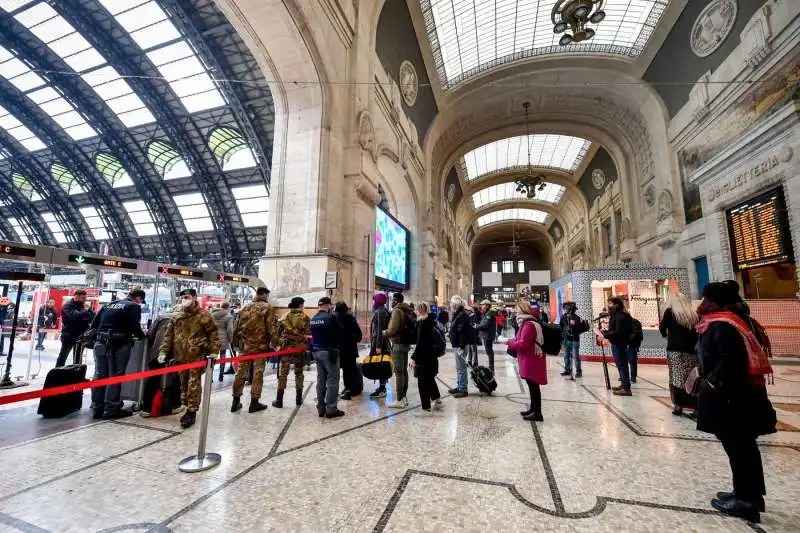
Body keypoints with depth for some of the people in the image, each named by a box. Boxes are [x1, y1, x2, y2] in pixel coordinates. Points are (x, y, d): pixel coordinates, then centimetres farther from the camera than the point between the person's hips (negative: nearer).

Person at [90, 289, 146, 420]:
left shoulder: (109, 304, 16)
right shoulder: (133, 306, -6)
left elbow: (94, 323, 15)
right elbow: (134, 326, -14)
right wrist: (142, 335, 4)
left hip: (101, 343, 7)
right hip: (118, 345, -7)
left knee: (100, 375, 13)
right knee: (115, 377, 1)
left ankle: (98, 408, 22)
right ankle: (111, 410, 6)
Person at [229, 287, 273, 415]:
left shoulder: (245, 308, 10)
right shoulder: (267, 308, -7)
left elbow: (237, 327, 11)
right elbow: (271, 328, -13)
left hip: (245, 345, 5)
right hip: (260, 346, -5)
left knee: (241, 372, 12)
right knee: (258, 373, 3)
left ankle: (236, 401, 19)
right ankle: (254, 402, 8)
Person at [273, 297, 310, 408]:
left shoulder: (285, 316, 3)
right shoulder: (305, 317, -2)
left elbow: (279, 332, 4)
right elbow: (307, 334, -3)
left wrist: (278, 345, 12)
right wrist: (307, 346, 7)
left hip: (286, 347, 1)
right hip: (299, 348, -1)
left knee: (283, 373, 6)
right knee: (299, 373, 11)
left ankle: (279, 401, 7)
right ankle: (298, 399, 17)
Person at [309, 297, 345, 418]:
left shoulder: (313, 319, 8)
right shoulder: (331, 317, -14)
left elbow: (312, 335, 12)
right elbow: (341, 333, -10)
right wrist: (339, 345, 5)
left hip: (317, 351, 7)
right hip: (330, 352, -7)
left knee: (321, 380, 14)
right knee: (332, 380, 0)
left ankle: (321, 409, 20)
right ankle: (331, 409, 3)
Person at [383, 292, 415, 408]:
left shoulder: (397, 311, -13)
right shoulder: (407, 311, 12)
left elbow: (392, 329, -19)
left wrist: (384, 332, 0)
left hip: (398, 344, -9)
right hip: (406, 344, 9)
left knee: (398, 372, -5)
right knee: (404, 371, 13)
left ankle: (399, 400, 0)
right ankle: (403, 397, 22)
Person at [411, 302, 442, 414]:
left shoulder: (422, 322, -18)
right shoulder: (430, 320, 7)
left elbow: (420, 342, -21)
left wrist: (414, 357, -17)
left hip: (423, 356, -9)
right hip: (431, 355, 9)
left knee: (422, 381, 2)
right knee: (430, 378, 24)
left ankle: (426, 407, 10)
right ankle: (437, 399, 31)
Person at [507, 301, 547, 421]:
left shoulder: (528, 325, -20)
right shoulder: (529, 323, 14)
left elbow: (523, 344, -24)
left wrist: (509, 342, -13)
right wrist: (512, 341, 7)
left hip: (531, 361, -11)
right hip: (531, 359, 11)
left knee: (533, 386, -3)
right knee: (532, 385, 18)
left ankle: (537, 413, 5)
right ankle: (533, 409, 29)